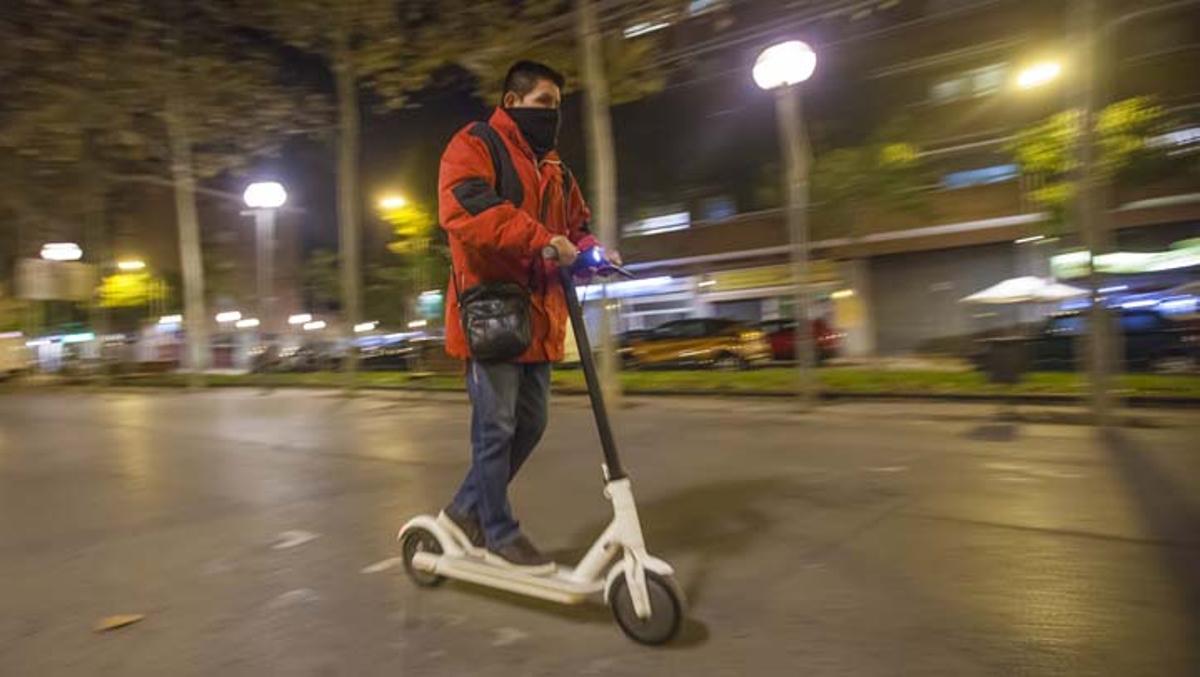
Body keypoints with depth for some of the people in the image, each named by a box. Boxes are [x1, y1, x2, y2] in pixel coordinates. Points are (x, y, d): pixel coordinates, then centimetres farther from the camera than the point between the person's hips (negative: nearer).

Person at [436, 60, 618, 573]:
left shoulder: (553, 168, 23)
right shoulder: (474, 145, -2)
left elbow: (577, 223, 26)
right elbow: (466, 207, -21)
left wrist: (588, 250, 1)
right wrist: (541, 240, -27)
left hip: (537, 314, 9)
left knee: (530, 423, 12)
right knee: (496, 427, -2)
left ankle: (466, 510, 27)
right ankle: (500, 533, 13)